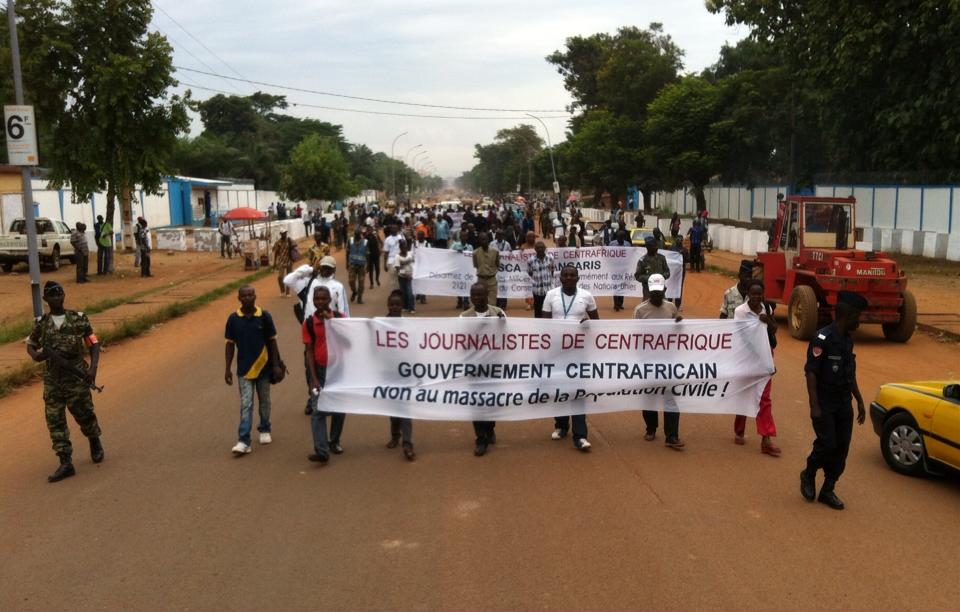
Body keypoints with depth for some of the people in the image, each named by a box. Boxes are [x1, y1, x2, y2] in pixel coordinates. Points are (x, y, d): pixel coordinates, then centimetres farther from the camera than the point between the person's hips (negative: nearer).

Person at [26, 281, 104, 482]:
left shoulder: (79, 319, -3)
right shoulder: (41, 324, 5)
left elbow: (94, 344, -1)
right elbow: (30, 345, 18)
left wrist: (93, 368, -14)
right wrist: (36, 356, -5)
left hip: (76, 377, -3)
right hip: (52, 379, 3)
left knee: (85, 415, 7)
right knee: (54, 421, -1)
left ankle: (95, 442, 37)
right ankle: (66, 463, 3)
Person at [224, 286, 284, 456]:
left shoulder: (264, 316, -7)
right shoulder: (233, 319, -4)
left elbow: (272, 341, -1)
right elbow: (230, 344, 2)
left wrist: (276, 365, -4)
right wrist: (227, 368, -2)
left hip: (263, 367, 0)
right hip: (244, 369, 0)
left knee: (264, 401, 14)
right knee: (246, 404, -4)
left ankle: (264, 430, 34)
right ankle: (243, 441, -5)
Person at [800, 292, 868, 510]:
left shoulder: (847, 340, 11)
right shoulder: (822, 339, -15)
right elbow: (811, 373, -18)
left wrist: (859, 401, 19)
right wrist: (814, 406, -21)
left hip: (844, 404, 8)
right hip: (825, 404, -8)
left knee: (841, 449, 6)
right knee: (827, 444, -10)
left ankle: (828, 491, 17)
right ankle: (808, 476, 17)